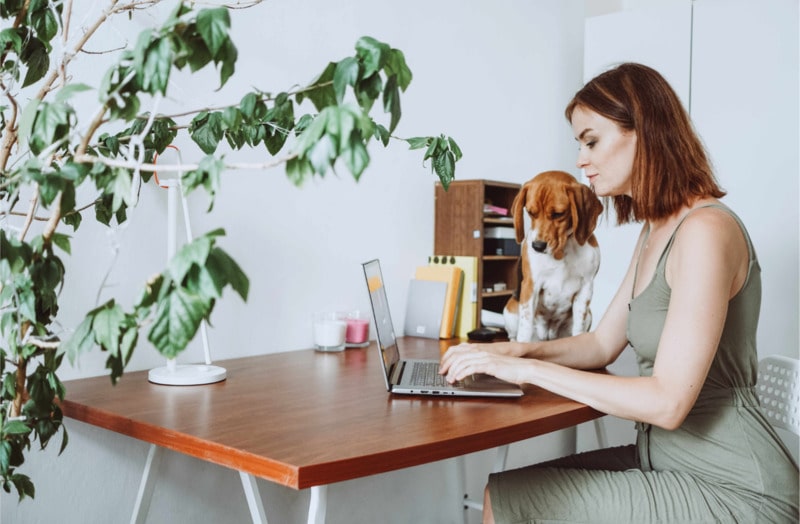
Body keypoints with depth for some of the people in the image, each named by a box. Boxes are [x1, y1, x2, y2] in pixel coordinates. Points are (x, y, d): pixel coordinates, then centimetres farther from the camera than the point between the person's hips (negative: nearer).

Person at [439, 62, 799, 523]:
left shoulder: (706, 229, -20)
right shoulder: (655, 231, 11)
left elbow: (667, 403, -25)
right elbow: (602, 345, 16)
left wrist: (528, 370, -21)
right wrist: (518, 350, -1)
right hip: (665, 459, 9)